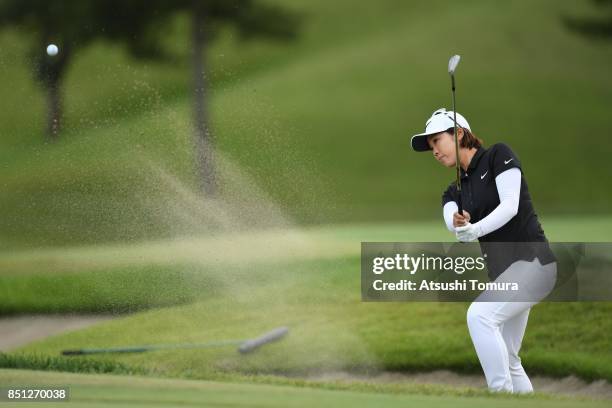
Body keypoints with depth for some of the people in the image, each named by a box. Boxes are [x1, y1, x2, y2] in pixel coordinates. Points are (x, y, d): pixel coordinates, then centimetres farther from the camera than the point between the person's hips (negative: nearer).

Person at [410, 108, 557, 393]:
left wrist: (475, 230, -32)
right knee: (507, 362, 7)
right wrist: (458, 225, -32)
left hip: (532, 260, -8)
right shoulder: (454, 192, 15)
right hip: (502, 272, 8)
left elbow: (510, 206, -16)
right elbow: (451, 220, -8)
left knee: (479, 315, -27)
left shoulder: (498, 156, -2)